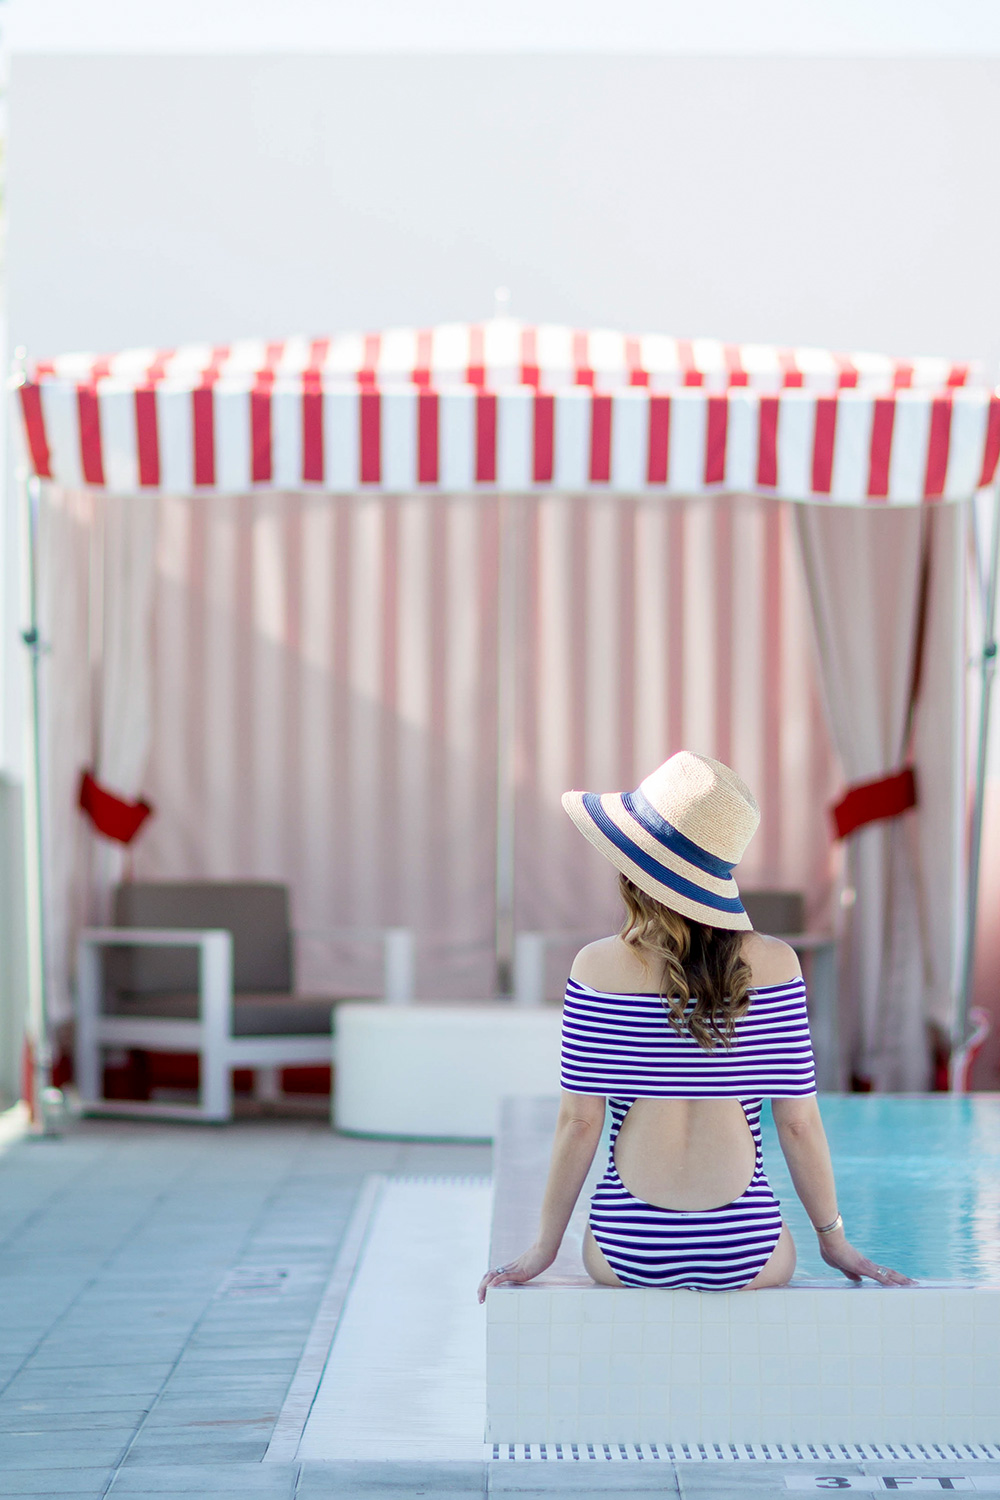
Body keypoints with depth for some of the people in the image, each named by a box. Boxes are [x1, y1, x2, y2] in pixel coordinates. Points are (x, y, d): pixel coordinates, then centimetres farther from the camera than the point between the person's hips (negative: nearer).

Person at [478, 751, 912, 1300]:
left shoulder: (599, 967, -11)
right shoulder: (775, 965, -9)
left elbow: (580, 1120, -8)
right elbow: (798, 1120, -5)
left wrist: (544, 1246, 3)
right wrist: (834, 1239, 8)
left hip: (629, 1251, 0)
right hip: (743, 1255, 0)